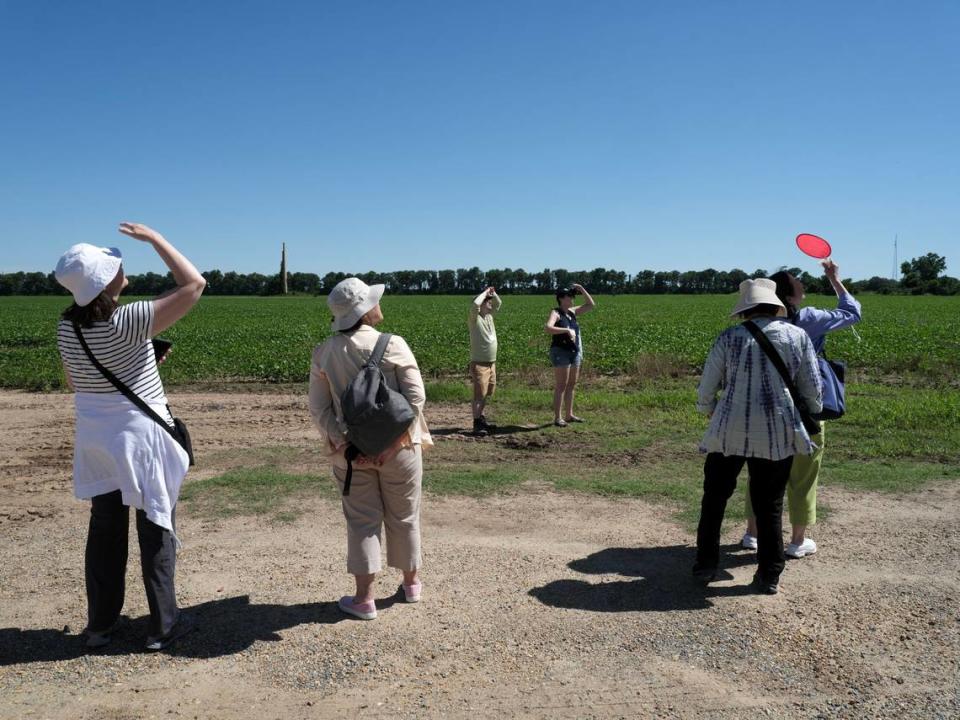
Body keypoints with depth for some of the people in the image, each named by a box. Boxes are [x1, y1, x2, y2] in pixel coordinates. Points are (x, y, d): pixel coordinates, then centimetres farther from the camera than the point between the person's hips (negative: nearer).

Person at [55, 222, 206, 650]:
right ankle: (163, 626, 16)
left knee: (104, 531, 17)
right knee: (156, 531, 7)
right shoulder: (127, 322, -22)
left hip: (95, 439, 6)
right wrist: (154, 239, -14)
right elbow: (194, 285, -22)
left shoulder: (67, 327, -3)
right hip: (141, 438, -6)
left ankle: (100, 624, 27)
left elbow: (73, 382, 11)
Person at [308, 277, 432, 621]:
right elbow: (415, 396, -16)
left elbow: (318, 408, -3)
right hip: (398, 449, -1)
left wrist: (341, 441, -6)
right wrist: (395, 440, -14)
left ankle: (365, 599, 15)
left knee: (362, 520, 12)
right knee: (404, 517, 16)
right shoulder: (392, 344, -12)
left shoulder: (323, 352, -2)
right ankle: (411, 583, 34)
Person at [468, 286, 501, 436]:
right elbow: (475, 304, -31)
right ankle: (477, 425, -4)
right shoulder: (474, 318, -12)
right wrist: (485, 292, -16)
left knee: (486, 394, 17)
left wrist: (493, 293, 5)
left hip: (491, 363, 8)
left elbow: (498, 304, 23)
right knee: (479, 395, -7)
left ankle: (481, 418, 31)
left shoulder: (489, 316, 10)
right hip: (479, 364, -8)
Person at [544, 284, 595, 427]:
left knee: (571, 385, 11)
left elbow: (591, 305, 16)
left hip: (575, 353, 8)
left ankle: (569, 415, 20)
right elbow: (547, 328, -28)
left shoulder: (572, 312, 12)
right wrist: (567, 330, -34)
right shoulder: (556, 313, -10)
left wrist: (581, 289, 6)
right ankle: (557, 418, -4)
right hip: (561, 352, -8)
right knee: (561, 386, -7)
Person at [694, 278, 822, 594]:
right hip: (777, 434, 1)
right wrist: (810, 420, 24)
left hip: (729, 431, -1)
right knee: (769, 506, 13)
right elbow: (812, 390, 5)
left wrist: (710, 412, 22)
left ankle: (705, 566, 22)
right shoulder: (798, 336, 1)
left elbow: (706, 388, 1)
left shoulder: (730, 337, -3)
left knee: (714, 498, 16)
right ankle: (769, 576, 20)